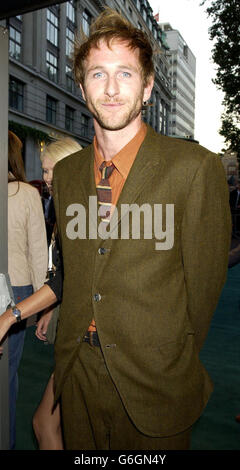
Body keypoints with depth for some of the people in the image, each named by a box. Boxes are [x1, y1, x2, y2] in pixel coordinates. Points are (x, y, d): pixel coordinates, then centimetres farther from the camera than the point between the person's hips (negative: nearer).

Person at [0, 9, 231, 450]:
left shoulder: (196, 167, -15)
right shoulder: (65, 173, 2)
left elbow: (204, 281, -9)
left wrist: (175, 364, -1)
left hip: (153, 382, -4)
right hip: (78, 375, 5)